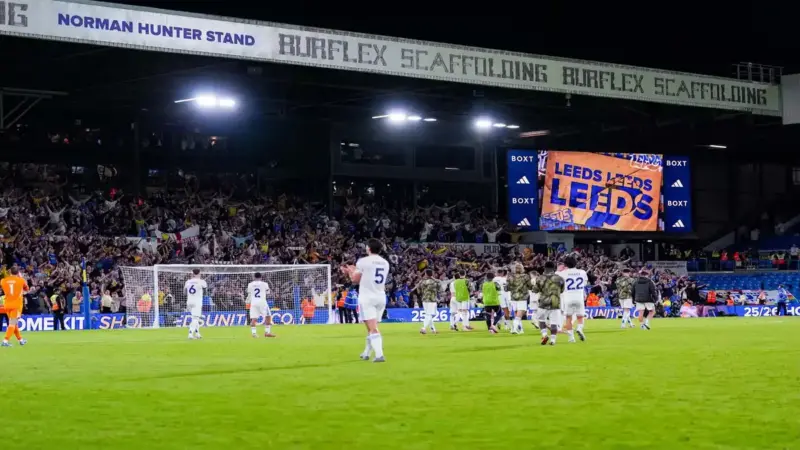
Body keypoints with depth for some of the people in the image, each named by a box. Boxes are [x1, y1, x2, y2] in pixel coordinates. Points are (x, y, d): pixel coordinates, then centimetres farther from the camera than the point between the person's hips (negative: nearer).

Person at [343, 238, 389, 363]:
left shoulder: (363, 261, -8)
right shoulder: (385, 263, 9)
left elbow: (355, 279, -3)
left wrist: (350, 271, 18)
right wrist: (355, 271, 28)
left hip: (367, 297, -6)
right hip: (381, 297, 6)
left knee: (373, 328, -11)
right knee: (372, 327, 18)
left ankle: (379, 355, -24)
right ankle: (366, 353, 31)